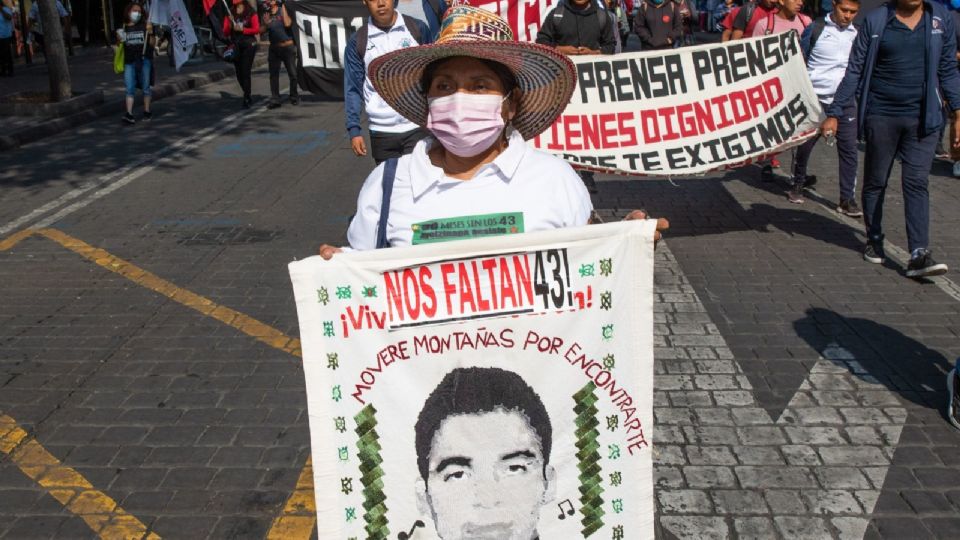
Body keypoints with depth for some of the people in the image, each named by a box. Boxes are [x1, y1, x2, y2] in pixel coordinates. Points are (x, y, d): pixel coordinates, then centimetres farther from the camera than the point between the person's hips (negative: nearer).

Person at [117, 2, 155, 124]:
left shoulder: (145, 26, 3)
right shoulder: (123, 28, 9)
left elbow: (153, 44, 0)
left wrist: (150, 32, -15)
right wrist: (119, 40, -5)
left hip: (144, 60, -1)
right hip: (129, 62, 1)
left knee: (145, 87, 7)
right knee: (130, 89, -5)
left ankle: (147, 111, 17)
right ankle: (129, 113, -11)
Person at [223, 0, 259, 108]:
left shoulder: (252, 15, 0)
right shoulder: (230, 16, 8)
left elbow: (256, 29, -7)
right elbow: (225, 32, 6)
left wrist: (242, 29, -16)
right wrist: (230, 25, -13)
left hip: (249, 45, -4)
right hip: (235, 46, 4)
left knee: (245, 72, -12)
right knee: (239, 74, 8)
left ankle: (246, 99, -10)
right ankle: (247, 96, 25)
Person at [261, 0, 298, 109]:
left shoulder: (283, 11, -2)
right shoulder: (266, 14, 8)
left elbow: (287, 24, -19)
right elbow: (263, 30, 7)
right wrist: (265, 23, -13)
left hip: (287, 47, -3)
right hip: (274, 48, 4)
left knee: (292, 73, 3)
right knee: (273, 74, 0)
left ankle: (294, 97, 17)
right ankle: (275, 100, 2)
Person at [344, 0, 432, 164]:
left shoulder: (417, 28, 0)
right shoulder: (357, 41, 1)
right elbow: (353, 88, 4)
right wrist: (354, 129, -3)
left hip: (418, 126, -1)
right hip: (382, 132, 1)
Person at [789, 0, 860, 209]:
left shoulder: (857, 35, 9)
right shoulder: (815, 29, -1)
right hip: (814, 99, -3)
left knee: (849, 149, -2)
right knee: (804, 144, 6)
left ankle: (847, 199, 2)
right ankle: (798, 184, 29)